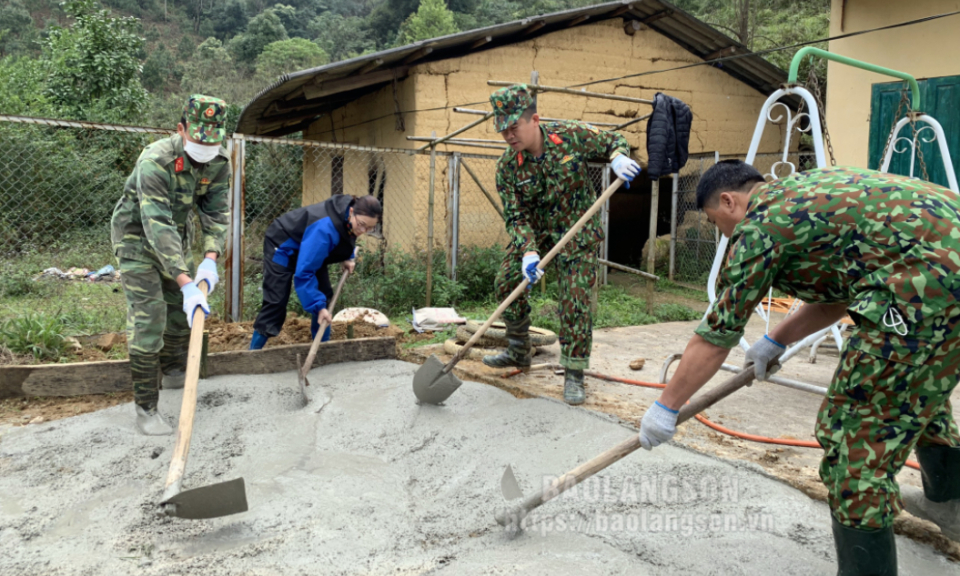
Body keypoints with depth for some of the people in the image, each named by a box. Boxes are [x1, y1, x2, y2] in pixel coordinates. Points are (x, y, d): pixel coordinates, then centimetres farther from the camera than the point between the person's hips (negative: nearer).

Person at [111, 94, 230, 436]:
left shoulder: (219, 162, -13)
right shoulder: (155, 161, -34)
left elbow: (217, 211, -11)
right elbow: (157, 227, -41)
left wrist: (210, 259, -27)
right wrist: (186, 283, -47)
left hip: (176, 234, 7)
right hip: (137, 236, -6)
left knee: (182, 308, 14)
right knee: (148, 317, -13)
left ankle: (174, 374, 39)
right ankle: (145, 408, -4)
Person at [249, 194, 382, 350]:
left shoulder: (350, 218, -16)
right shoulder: (325, 229, -42)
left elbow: (345, 240, 12)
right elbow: (304, 273, -41)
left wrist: (349, 257, -3)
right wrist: (318, 306, -40)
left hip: (308, 248, 8)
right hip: (284, 247, -8)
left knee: (324, 297, 1)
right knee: (276, 302, -12)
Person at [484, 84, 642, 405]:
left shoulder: (572, 136, -16)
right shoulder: (507, 166, -13)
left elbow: (613, 141, 1)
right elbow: (516, 217, -14)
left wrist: (619, 157, -22)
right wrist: (528, 251, -31)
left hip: (577, 234, -2)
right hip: (534, 231, 3)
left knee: (576, 300, -9)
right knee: (507, 282, -3)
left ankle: (574, 375, 2)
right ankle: (519, 352, 21)